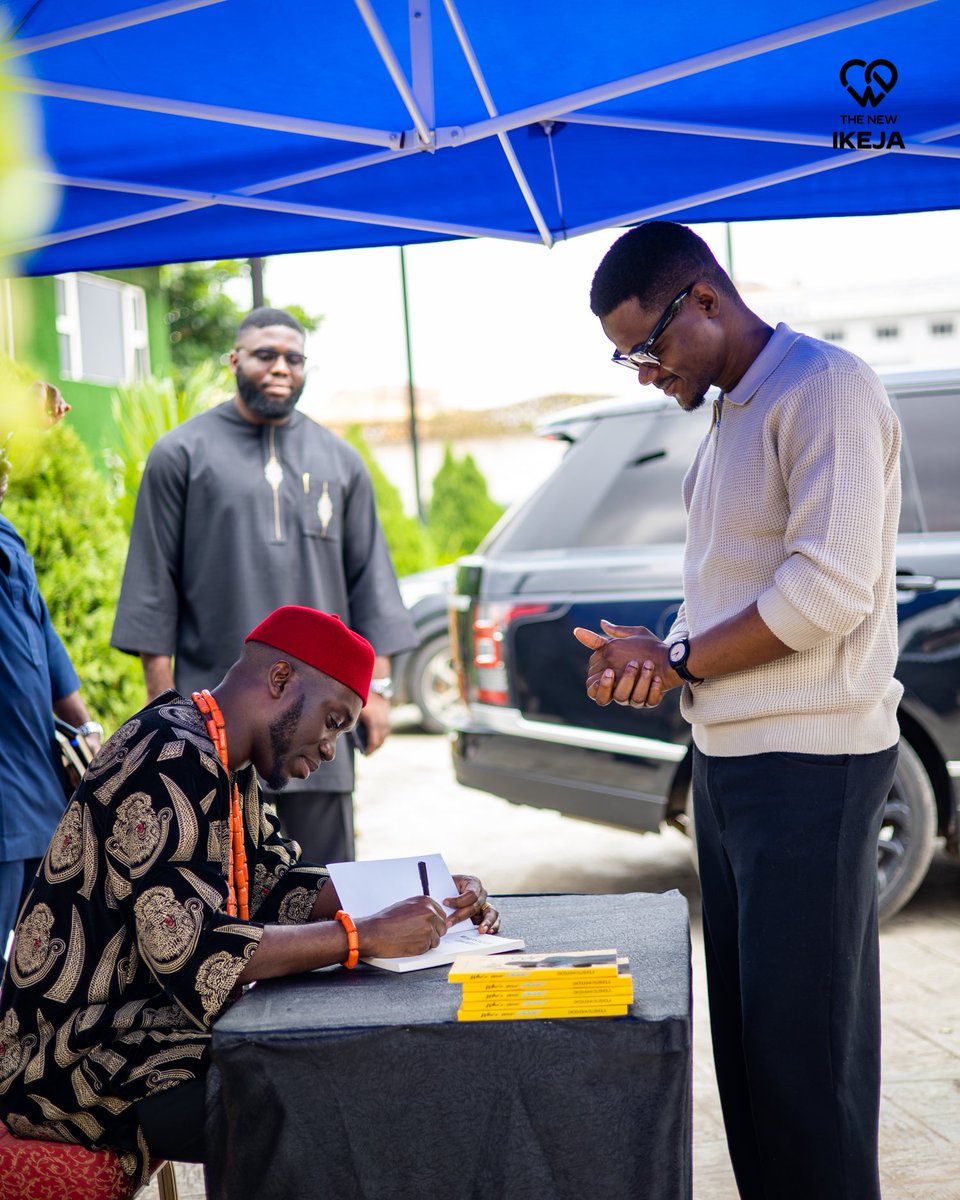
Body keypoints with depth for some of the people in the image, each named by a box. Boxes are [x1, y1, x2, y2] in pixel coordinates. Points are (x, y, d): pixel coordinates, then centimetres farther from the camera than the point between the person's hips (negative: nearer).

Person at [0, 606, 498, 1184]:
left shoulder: (226, 768, 12)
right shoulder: (172, 763, -21)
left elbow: (279, 887, 14)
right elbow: (192, 952, -29)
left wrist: (427, 897, 2)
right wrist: (366, 936, -26)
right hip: (79, 1063, -10)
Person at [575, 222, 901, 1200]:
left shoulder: (823, 387, -11)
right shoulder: (729, 415, 18)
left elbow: (830, 588, -21)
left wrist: (678, 660, -11)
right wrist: (660, 659, 2)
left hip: (809, 761, -9)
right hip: (728, 754, 9)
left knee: (805, 1046, -3)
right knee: (743, 1033, 14)